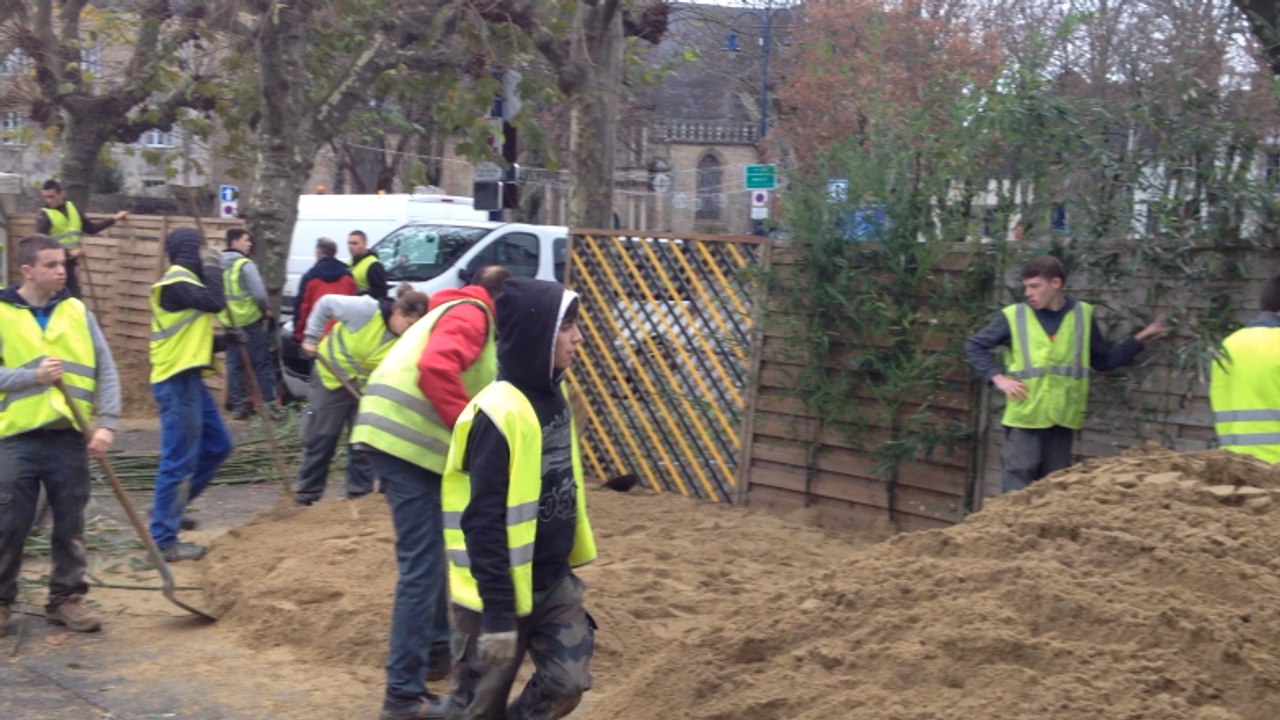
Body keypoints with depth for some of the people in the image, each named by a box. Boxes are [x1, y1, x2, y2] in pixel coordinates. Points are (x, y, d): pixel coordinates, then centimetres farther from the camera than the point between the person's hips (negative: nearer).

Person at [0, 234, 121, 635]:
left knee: (70, 526, 9)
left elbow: (105, 370, 3)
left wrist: (107, 423, -7)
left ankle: (66, 598, 20)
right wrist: (33, 376, -18)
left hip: (69, 436, 2)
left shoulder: (77, 311, 6)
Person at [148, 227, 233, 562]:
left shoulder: (185, 283, 19)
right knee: (179, 460, -8)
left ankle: (170, 507, 25)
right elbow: (215, 302, -25)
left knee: (217, 445, 16)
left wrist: (224, 339, 9)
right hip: (177, 382, -11)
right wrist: (212, 267, -10)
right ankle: (164, 540, -3)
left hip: (189, 379, 11)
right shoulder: (175, 283, -13)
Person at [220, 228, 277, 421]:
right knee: (262, 363, 1)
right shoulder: (245, 265, -15)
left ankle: (238, 404, 11)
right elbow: (259, 293, -19)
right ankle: (269, 403, 2)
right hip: (250, 320, -6)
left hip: (229, 322, 6)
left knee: (234, 364, 11)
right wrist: (266, 309, -2)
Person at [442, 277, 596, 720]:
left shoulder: (555, 396, 3)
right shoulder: (499, 413, -24)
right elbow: (483, 523, -24)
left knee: (567, 684, 5)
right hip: (498, 591, -7)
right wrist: (497, 614, -23)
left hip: (553, 583, 8)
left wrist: (569, 561, 18)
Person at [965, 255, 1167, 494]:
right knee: (1016, 490, -3)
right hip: (1024, 418, -2)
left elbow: (1104, 360, 15)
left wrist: (1141, 338, 7)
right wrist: (997, 378, -7)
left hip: (1062, 419, 3)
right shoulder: (1014, 316, -2)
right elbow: (974, 346, 6)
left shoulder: (1083, 316, 5)